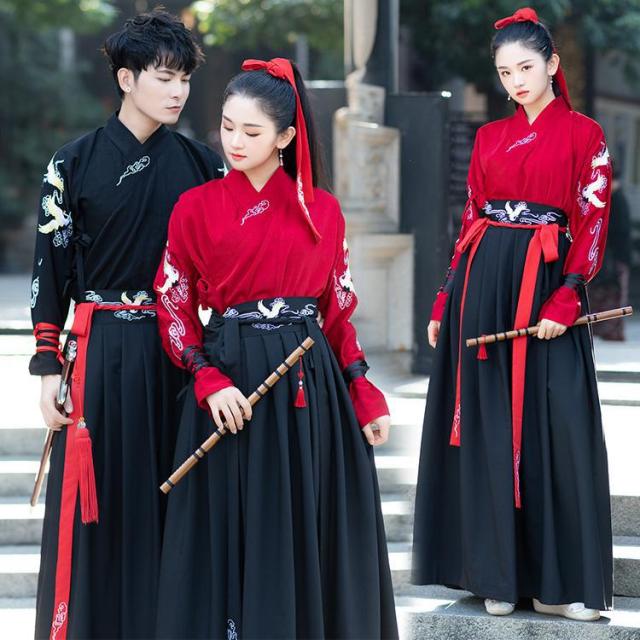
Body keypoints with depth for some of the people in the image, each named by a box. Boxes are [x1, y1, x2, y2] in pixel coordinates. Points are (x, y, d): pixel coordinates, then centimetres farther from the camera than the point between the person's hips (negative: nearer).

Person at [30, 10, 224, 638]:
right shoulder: (75, 163, 0)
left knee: (172, 499, 4)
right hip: (100, 350, -2)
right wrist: (49, 367, -4)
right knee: (94, 503, -2)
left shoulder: (203, 165, 6)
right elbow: (50, 268, 0)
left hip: (179, 349, 2)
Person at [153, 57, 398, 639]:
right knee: (236, 531, 0)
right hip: (232, 379, -2)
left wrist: (364, 394, 2)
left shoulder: (322, 211, 6)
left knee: (313, 528, 4)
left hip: (312, 384, 2)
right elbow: (174, 309, 1)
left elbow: (338, 309, 9)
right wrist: (208, 380, -13)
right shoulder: (196, 207, 1)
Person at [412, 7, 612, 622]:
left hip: (543, 284, -3)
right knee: (488, 428, 3)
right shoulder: (489, 138, 13)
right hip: (481, 286, 4)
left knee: (554, 427, -6)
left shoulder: (583, 134, 2)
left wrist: (565, 300, -15)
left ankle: (559, 579, 1)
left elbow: (591, 227, -4)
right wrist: (444, 303, 8)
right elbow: (470, 222, 13)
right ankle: (498, 572, 11)